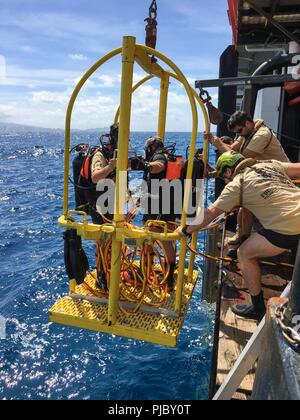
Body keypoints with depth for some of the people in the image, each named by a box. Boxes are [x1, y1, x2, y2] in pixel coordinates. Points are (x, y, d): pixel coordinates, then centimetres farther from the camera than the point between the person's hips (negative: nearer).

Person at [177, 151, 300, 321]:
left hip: (286, 229, -7)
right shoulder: (271, 164, 17)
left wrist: (187, 230, 16)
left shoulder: (236, 185, 1)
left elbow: (210, 213, 4)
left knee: (245, 253, 10)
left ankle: (258, 308, 21)